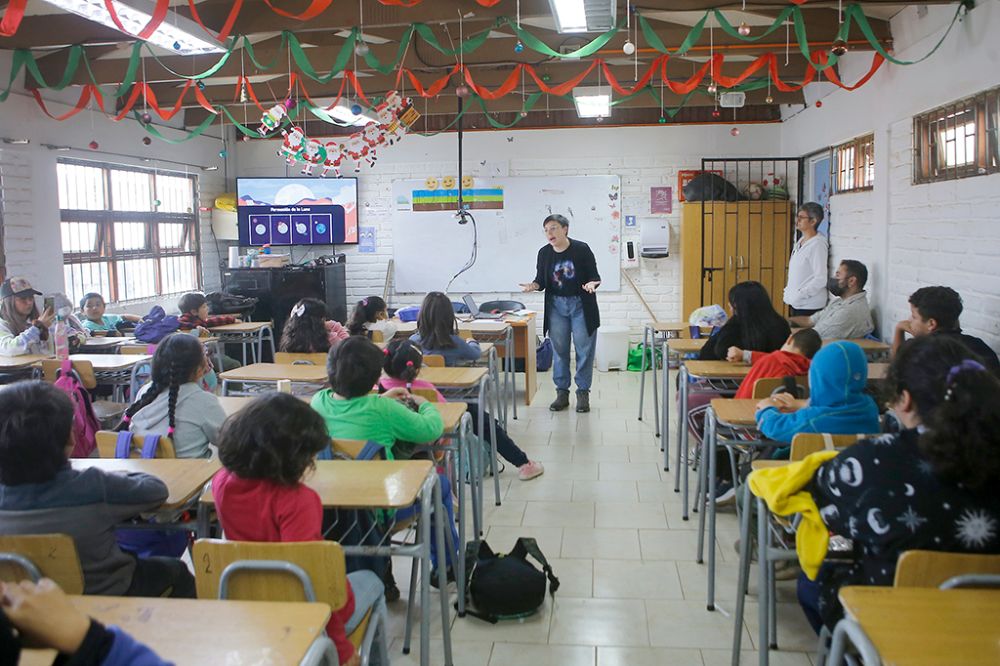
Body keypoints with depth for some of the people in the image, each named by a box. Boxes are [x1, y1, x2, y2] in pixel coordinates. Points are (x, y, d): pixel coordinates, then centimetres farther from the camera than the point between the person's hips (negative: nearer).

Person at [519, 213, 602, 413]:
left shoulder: (582, 249, -9)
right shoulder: (544, 253, 0)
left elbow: (595, 276, -5)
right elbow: (541, 281, 6)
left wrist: (592, 284, -26)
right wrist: (533, 285, -16)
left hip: (581, 305, -3)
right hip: (556, 305, 3)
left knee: (584, 350, 1)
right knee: (559, 350, 8)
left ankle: (583, 393, 11)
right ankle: (562, 393, 18)